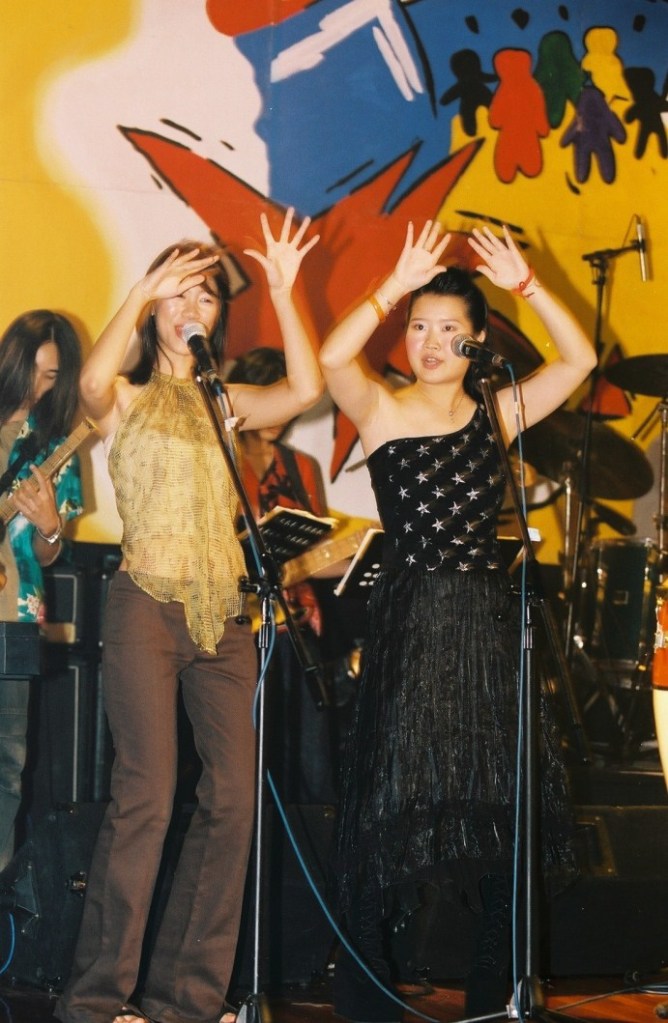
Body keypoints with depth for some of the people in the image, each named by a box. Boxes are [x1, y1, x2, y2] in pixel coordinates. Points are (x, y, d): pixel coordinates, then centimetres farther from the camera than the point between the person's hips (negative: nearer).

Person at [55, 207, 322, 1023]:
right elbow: (92, 384, -18)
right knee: (146, 795, -13)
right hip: (148, 604, -5)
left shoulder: (224, 405, 18)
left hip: (222, 612, 5)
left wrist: (282, 292, -5)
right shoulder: (128, 401, 8)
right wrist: (142, 294, -18)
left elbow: (305, 388, -1)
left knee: (232, 796, -3)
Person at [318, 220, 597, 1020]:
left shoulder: (496, 414, 8)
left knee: (503, 809, 6)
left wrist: (524, 284, -9)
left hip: (488, 625, 3)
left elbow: (579, 360, -1)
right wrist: (396, 285, -25)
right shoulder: (381, 411, -1)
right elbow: (331, 360, -21)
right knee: (390, 810, -1)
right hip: (408, 626, -3)